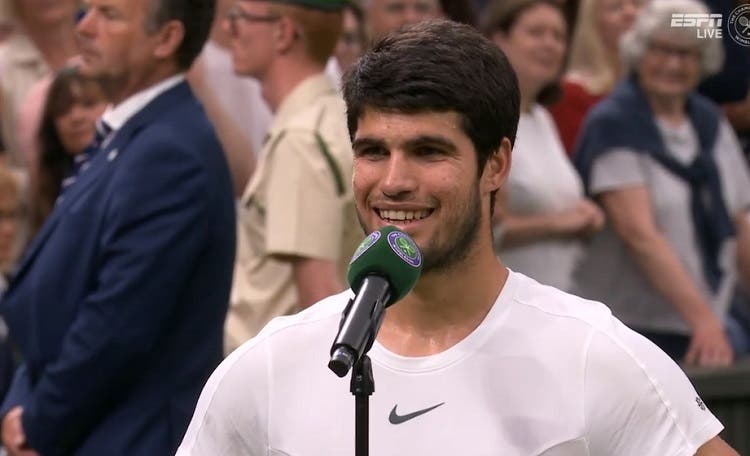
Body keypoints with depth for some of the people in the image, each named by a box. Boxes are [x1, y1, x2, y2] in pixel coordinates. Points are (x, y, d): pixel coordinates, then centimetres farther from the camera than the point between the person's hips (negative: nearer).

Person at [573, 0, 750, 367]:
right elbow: (639, 233, -16)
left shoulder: (711, 124, 12)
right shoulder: (613, 126, -7)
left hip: (710, 326, 5)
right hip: (634, 332, -5)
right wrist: (702, 318, -24)